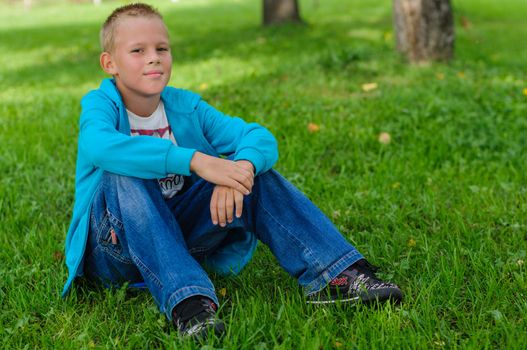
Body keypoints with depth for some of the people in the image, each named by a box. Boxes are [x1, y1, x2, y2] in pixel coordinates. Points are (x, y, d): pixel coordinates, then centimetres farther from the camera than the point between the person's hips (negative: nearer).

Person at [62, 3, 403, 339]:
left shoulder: (184, 106, 0)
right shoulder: (100, 104, -12)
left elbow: (260, 137, -10)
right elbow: (98, 145, -38)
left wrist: (242, 165, -35)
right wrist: (195, 160, -44)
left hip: (180, 231, 4)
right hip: (117, 245, -4)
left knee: (252, 171, -12)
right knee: (123, 179, -34)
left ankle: (335, 274, -19)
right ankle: (187, 301, -44)